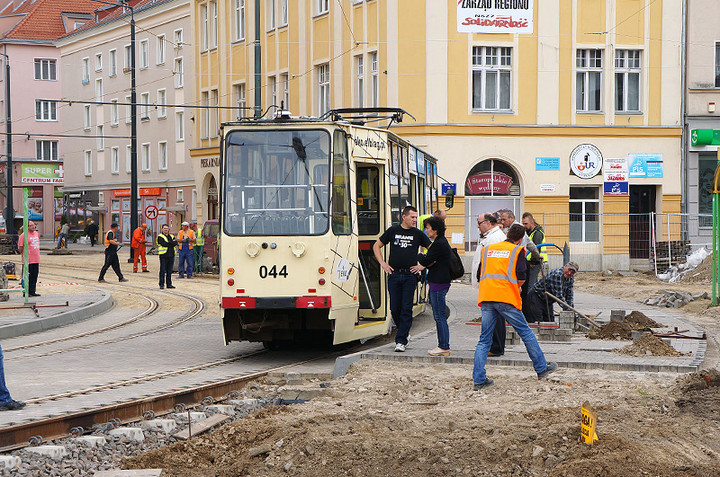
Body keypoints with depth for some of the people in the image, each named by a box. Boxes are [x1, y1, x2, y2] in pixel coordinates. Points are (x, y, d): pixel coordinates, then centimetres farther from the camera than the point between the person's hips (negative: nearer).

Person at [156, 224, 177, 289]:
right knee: (163, 270, -6)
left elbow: (176, 243, 1)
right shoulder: (160, 236, 1)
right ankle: (162, 284, -3)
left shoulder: (171, 236, 18)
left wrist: (169, 242, -11)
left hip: (171, 255, 5)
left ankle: (169, 284, 13)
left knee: (169, 271, 8)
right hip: (163, 255, -5)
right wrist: (172, 243, -8)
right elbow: (164, 244, -15)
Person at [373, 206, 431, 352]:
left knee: (406, 308, -6)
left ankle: (401, 341, -4)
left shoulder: (418, 234, 5)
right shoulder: (393, 230, 6)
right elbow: (376, 246, 15)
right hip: (394, 274, 1)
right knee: (395, 308, 2)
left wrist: (422, 266, 1)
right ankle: (405, 331, 25)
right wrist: (382, 263, 5)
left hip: (410, 275, -1)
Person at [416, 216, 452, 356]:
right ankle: (443, 346, 17)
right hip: (440, 283, 11)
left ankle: (444, 348, -3)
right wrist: (424, 266, -2)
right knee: (439, 316, 13)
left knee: (440, 316, -6)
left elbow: (425, 261, -16)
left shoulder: (439, 244, -16)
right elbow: (432, 262, 19)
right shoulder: (442, 242, 17)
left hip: (438, 284, -11)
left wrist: (419, 256, 4)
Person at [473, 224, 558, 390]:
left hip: (486, 297, 4)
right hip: (506, 297, -4)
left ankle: (479, 380, 1)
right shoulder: (518, 250, 6)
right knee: (526, 333, 11)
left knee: (484, 339, 7)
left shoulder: (486, 249, 18)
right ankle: (541, 369, 21)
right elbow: (521, 278, -4)